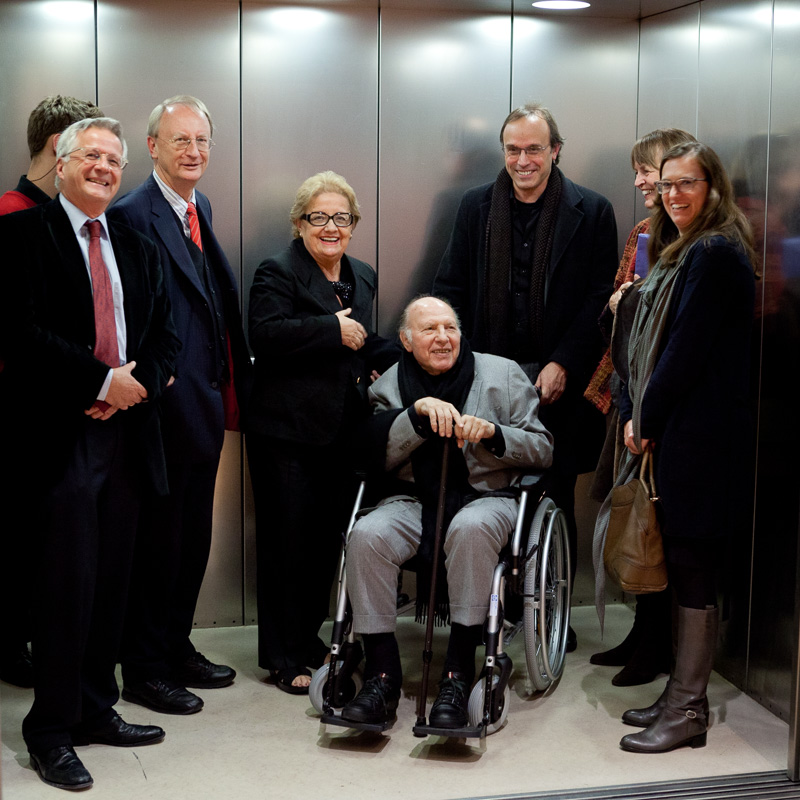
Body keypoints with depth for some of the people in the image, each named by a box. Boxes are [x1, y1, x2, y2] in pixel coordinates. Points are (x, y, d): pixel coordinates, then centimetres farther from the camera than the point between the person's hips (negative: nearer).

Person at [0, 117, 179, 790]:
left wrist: (137, 382, -6)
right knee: (67, 581, -4)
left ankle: (97, 710, 22)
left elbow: (166, 335, 14)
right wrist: (103, 380, -14)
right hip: (60, 432, -5)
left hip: (126, 430, 6)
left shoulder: (139, 249, 17)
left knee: (112, 581, 10)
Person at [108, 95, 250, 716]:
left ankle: (178, 647, 32)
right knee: (158, 537, 2)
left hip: (205, 402, 9)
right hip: (164, 406, -9)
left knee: (194, 534, 17)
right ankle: (144, 670, 15)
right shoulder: (133, 214, -14)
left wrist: (230, 385, 11)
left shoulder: (200, 207, 14)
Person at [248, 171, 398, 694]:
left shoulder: (363, 277, 17)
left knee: (328, 538, 11)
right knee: (288, 543, -1)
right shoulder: (277, 273, -6)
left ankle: (309, 638, 27)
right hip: (287, 431, -7)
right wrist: (333, 328, -20)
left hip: (341, 432, 7)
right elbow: (266, 335, -22)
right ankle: (285, 657, 9)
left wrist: (408, 361, 12)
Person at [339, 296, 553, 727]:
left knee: (470, 528, -38)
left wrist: (491, 432, -13)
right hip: (414, 499, 2)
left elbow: (541, 450, 4)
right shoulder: (389, 385, 11)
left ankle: (457, 675, -30)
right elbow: (383, 456, -1)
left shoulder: (503, 374, 7)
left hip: (485, 496, -2)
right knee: (366, 534, -30)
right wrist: (419, 412, -14)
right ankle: (381, 674, -20)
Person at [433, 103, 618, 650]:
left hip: (556, 379, -2)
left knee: (555, 498, 6)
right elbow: (451, 288, 9)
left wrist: (563, 365, -11)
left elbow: (601, 298, -3)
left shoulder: (591, 212, 1)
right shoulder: (477, 206, 9)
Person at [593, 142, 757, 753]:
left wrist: (647, 419, -9)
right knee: (685, 565, 13)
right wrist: (635, 412, 5)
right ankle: (682, 695, 21)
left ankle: (689, 711, 4)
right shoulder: (679, 252, 19)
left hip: (700, 434, -9)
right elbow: (650, 341, 16)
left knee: (691, 566, -4)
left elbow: (688, 348, -17)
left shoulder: (716, 255, -12)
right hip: (673, 431, 9)